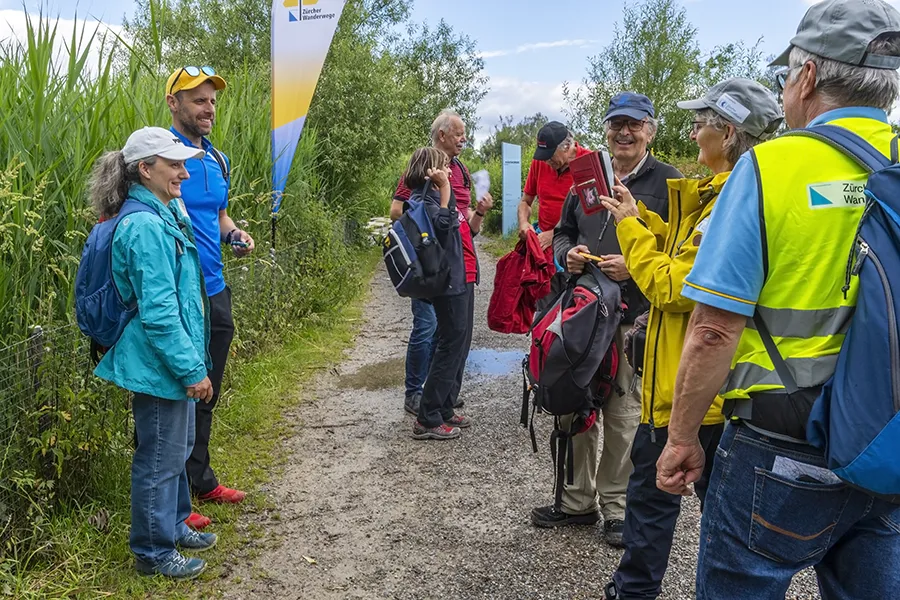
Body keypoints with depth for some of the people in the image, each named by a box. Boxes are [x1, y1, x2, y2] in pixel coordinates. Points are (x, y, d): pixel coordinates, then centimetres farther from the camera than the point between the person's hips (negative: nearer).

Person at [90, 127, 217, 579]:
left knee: (176, 448, 23)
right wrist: (192, 369, -22)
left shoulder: (164, 214, 11)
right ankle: (154, 551, 21)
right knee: (160, 457, 4)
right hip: (159, 363, -10)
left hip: (172, 360, 10)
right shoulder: (146, 226, -22)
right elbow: (158, 312, -26)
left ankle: (173, 526, 40)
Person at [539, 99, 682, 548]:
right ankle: (578, 500, 26)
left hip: (634, 316, -5)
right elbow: (562, 233, 23)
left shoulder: (667, 182, 0)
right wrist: (567, 254, 0)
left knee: (623, 413, 2)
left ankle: (616, 505, 20)